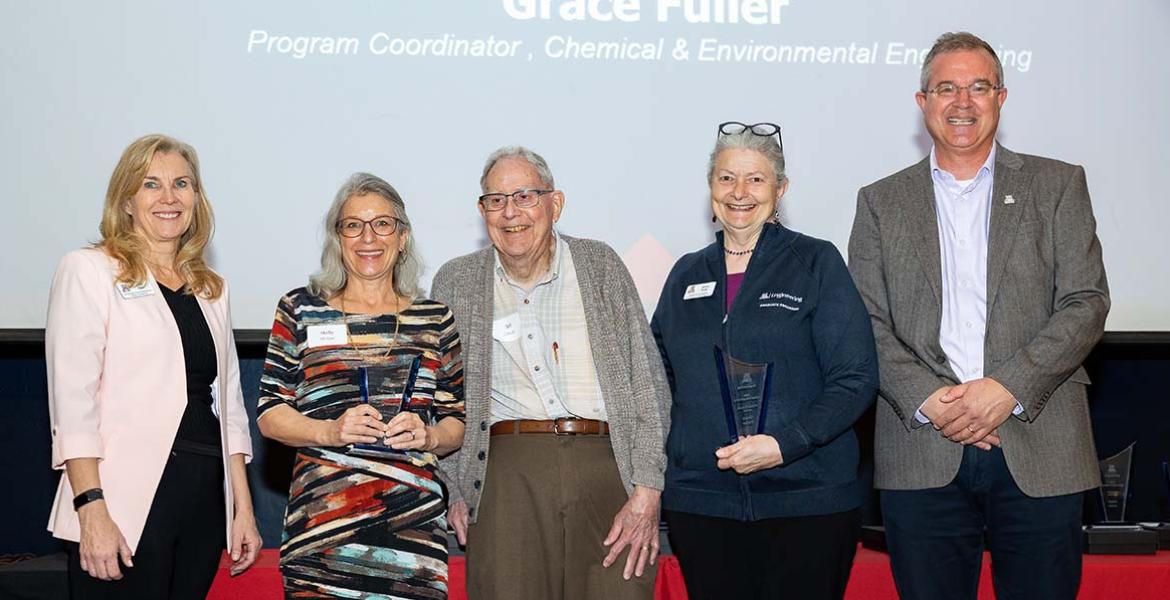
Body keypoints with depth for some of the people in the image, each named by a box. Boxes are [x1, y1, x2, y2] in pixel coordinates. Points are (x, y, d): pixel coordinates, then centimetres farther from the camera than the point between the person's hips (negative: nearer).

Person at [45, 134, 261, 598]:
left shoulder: (211, 289, 17)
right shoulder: (88, 272, 0)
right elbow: (72, 400, -8)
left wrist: (243, 508, 10)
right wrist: (92, 509, -17)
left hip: (205, 502, 5)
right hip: (125, 507, -5)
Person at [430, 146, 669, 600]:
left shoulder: (600, 265, 9)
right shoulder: (456, 283, 11)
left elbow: (648, 382, 5)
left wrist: (647, 492, -3)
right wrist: (454, 492, 6)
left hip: (606, 467, 0)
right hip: (507, 473, 0)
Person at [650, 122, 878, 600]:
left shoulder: (816, 263, 1)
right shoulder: (687, 274, 13)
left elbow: (856, 380, -5)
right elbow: (661, 379, 19)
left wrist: (783, 444, -18)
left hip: (806, 502, -3)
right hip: (701, 502, 3)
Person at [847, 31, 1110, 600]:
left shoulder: (1058, 186, 9)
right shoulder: (881, 202, 11)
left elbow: (1087, 302, 0)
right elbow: (867, 324, 4)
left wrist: (1008, 388, -12)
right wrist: (927, 399, -12)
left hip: (1039, 449, 0)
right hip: (921, 456, 0)